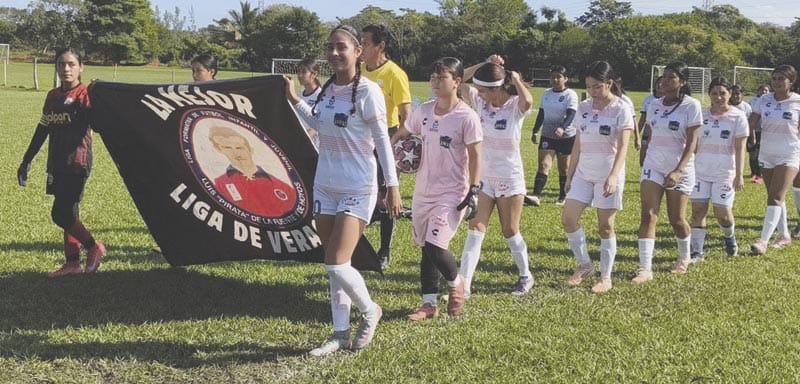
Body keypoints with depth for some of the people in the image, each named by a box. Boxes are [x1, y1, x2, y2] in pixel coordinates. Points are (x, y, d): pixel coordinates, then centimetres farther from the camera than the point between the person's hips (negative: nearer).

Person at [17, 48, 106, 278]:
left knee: (61, 214, -9)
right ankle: (72, 262, 18)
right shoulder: (53, 96, 12)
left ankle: (94, 248, 9)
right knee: (67, 213, 10)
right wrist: (26, 161, 20)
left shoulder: (85, 94, -8)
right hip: (57, 163, 7)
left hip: (77, 162, -7)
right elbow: (42, 130, 18)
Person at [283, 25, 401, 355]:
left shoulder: (367, 91, -14)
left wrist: (392, 185, -12)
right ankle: (341, 333, 22)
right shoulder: (328, 89, 5)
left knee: (335, 265, -12)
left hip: (358, 191, -7)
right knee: (335, 265, 11)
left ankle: (369, 311, 16)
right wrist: (294, 100, 16)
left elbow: (381, 140, -11)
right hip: (325, 188, 7)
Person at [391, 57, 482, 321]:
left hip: (451, 194, -6)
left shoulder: (467, 117, -11)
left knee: (435, 247, -15)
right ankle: (429, 304, 20)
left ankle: (456, 284, 16)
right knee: (426, 249, 10)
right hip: (423, 191, 6)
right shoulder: (424, 111, 5)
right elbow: (402, 133, 19)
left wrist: (474, 191, -14)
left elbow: (475, 156, -10)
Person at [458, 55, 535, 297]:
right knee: (475, 230, -3)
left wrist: (516, 79, -24)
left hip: (510, 179, -4)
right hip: (483, 177, 4)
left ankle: (525, 276, 31)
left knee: (510, 232, 9)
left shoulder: (515, 107, -16)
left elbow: (527, 101, -40)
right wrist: (483, 65, -13)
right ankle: (464, 284, -6)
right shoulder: (481, 101, -3)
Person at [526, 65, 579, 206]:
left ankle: (562, 197, 19)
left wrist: (562, 128, -37)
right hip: (547, 135, 4)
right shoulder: (546, 93, 9)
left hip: (566, 136, -4)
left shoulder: (571, 95, -8)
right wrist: (535, 131, 15)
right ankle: (536, 196, -21)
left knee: (564, 168, 7)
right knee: (543, 165, -10)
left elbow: (571, 115, -20)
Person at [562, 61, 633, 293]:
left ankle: (606, 277, 13)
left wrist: (613, 176, -27)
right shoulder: (583, 108, 7)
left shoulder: (621, 109, -8)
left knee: (605, 226, 1)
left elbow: (623, 147, -15)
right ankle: (584, 265, 14)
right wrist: (570, 174, 12)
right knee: (568, 219, -4)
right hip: (583, 173, 5)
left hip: (608, 175, -5)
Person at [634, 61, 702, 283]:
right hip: (653, 165, 4)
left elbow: (691, 143, -14)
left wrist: (678, 171, -24)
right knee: (648, 216, -8)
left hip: (680, 168, -4)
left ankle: (684, 258, 35)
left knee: (676, 219, 7)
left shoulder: (691, 105, -9)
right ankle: (645, 268, -10)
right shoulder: (654, 105, 6)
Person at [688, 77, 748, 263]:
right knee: (698, 209, -2)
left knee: (722, 212, -3)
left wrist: (739, 175, -12)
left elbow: (740, 148, -7)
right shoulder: (702, 115, 5)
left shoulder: (738, 116, -5)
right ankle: (697, 251, 5)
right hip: (701, 170, 3)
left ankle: (729, 237, 30)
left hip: (725, 171, -3)